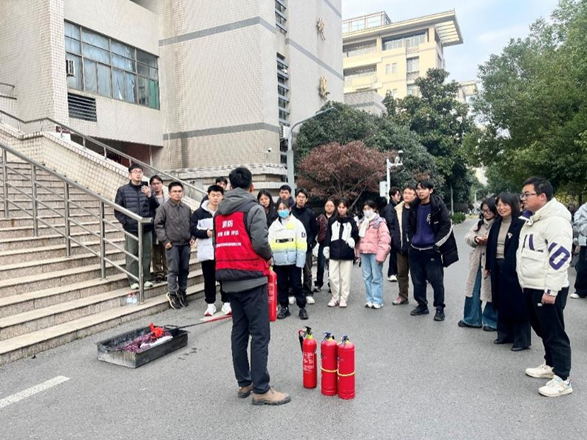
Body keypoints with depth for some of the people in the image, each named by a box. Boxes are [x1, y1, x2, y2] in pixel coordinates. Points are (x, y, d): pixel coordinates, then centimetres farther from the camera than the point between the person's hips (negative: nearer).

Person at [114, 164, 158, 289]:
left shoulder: (147, 189, 6)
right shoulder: (123, 190, 1)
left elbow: (155, 207, -1)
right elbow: (117, 210, 2)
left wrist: (150, 196, -17)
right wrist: (124, 222, -5)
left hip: (147, 228, 2)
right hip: (131, 229, -2)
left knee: (146, 254, 7)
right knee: (132, 255, 1)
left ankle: (147, 278, 19)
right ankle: (133, 281, 11)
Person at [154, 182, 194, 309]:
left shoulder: (187, 208, 9)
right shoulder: (164, 207, -4)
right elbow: (158, 225, -5)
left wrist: (192, 237, 6)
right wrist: (165, 240, -10)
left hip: (186, 244, 4)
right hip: (172, 244, -4)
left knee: (184, 269, 11)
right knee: (173, 270, -1)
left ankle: (182, 291, 25)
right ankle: (172, 294, 12)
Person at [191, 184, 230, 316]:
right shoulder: (199, 212, 2)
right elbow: (193, 229, 1)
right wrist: (206, 233, -13)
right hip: (206, 251, 1)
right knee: (209, 279, 10)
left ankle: (226, 303, 20)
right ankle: (210, 304, 23)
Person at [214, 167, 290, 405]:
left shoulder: (219, 212, 13)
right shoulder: (254, 208, -8)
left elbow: (217, 243, 12)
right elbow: (260, 242, -18)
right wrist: (269, 257, 1)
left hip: (229, 280, 7)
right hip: (251, 278, -7)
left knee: (239, 331, 14)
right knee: (260, 334, -2)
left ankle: (244, 383, 22)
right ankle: (260, 390, 2)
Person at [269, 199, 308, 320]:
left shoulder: (297, 223, -2)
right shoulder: (274, 225, 7)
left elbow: (301, 245, -6)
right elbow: (269, 244, 6)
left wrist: (300, 262, -11)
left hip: (293, 261, -3)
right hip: (279, 262, 3)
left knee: (297, 285, 3)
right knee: (281, 286, 11)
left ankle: (302, 308, 15)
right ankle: (284, 308, 24)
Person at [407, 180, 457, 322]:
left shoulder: (438, 206, -10)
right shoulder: (414, 206, 6)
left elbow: (447, 226, -11)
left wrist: (437, 244, -12)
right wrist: (411, 240, 10)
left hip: (431, 250, -5)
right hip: (415, 250, 6)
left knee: (436, 281, 0)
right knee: (417, 280, 12)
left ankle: (439, 308, 14)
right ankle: (422, 305, 27)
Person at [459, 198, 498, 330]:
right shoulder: (479, 223, 10)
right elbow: (467, 237, 9)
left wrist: (490, 240, -26)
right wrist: (475, 239, -10)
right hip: (477, 262, 6)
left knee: (491, 292, 6)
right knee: (473, 291, 12)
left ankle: (491, 321, 22)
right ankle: (472, 319, 25)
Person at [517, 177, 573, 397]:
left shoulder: (555, 220, -17)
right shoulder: (533, 220, 16)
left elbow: (560, 256, -23)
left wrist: (551, 290, -23)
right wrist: (525, 282, 23)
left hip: (548, 289, -10)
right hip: (532, 287, 10)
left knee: (554, 333, -2)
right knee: (543, 330, 21)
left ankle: (562, 379, 8)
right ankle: (550, 365, 36)